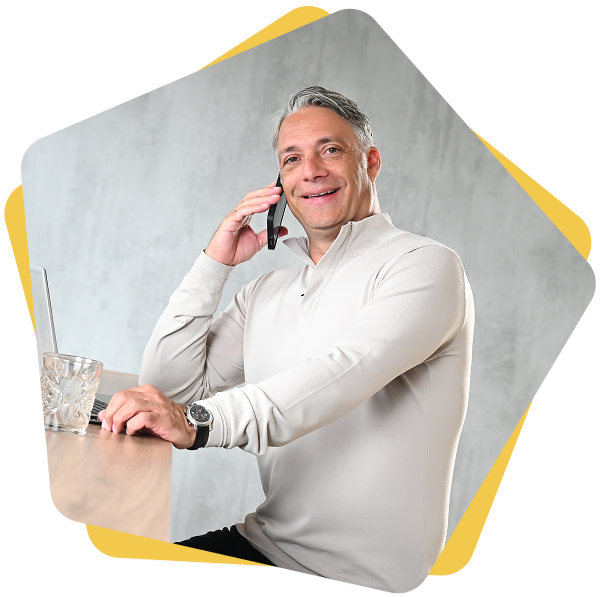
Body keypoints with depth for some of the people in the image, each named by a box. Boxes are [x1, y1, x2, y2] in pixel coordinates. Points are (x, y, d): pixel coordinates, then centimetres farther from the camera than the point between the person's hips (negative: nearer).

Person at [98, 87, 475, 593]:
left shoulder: (426, 266, -9)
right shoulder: (267, 291, 14)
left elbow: (346, 371, -27)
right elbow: (171, 385, 8)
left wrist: (197, 421, -39)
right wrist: (214, 262, 1)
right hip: (259, 547, 6)